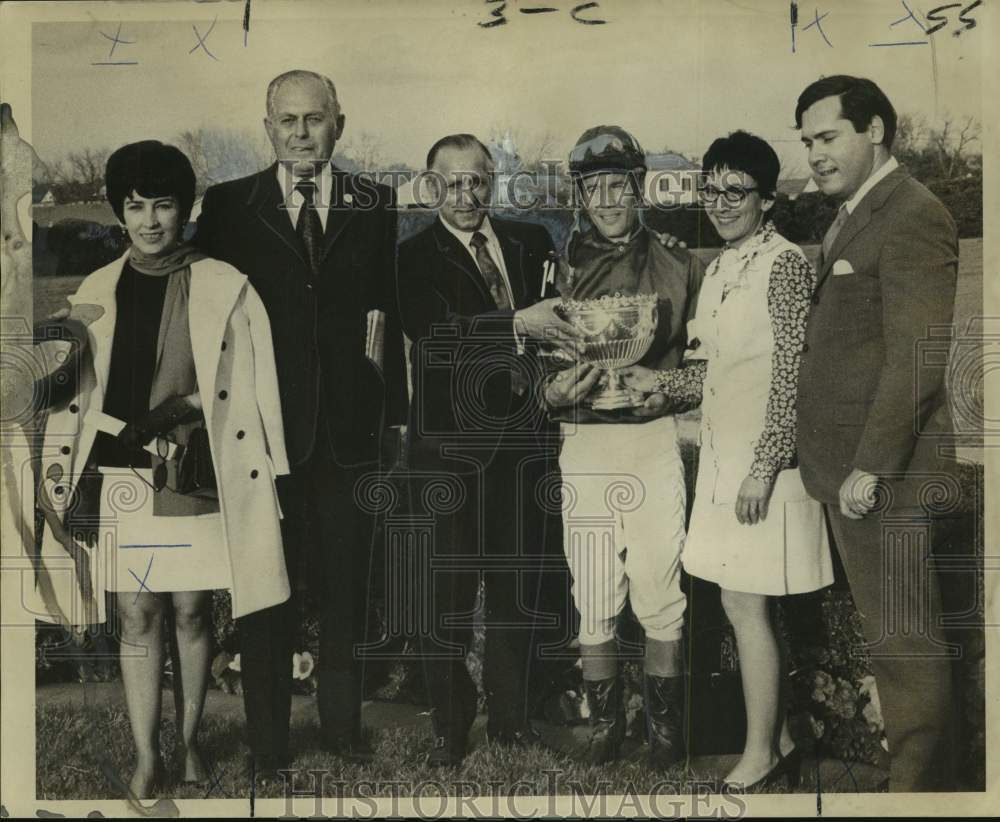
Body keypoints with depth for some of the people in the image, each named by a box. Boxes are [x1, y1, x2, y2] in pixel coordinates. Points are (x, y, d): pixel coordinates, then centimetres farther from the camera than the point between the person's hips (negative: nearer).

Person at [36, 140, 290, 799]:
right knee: (139, 617, 6)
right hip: (119, 480, 2)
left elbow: (251, 389, -1)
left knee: (191, 612, 8)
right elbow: (73, 393, 9)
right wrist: (61, 476, 6)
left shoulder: (225, 288, -1)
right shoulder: (97, 293, 7)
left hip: (195, 480, -2)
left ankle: (189, 740, 26)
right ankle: (146, 757, 17)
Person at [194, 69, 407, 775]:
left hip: (350, 424, 1)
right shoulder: (228, 206, 3)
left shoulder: (374, 205, 6)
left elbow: (391, 312, 3)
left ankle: (343, 726, 29)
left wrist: (396, 412, -1)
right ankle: (268, 744, 21)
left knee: (347, 584, 12)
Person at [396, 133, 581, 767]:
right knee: (449, 588, 3)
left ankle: (510, 712, 29)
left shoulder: (532, 242, 10)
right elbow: (434, 333, -19)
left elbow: (560, 317, 17)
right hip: (450, 445, -4)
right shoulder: (414, 257, -3)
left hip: (525, 438, 4)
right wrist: (519, 324, -26)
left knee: (519, 583, 13)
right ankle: (451, 726, 18)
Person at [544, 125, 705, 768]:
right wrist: (557, 390, -13)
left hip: (655, 442, -1)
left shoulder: (678, 268, 5)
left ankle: (665, 722, 20)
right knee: (592, 598, 5)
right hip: (584, 444, 1)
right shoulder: (557, 268, 7)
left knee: (662, 594, 2)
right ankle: (605, 720, 22)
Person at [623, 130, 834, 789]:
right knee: (743, 605, 13)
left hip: (762, 463, -8)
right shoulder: (721, 268, 14)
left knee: (747, 606, -2)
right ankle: (779, 741, 26)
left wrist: (763, 468, -19)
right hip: (724, 456, 8)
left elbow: (791, 375, -16)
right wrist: (664, 382, 5)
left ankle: (760, 758, 11)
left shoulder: (784, 264, -12)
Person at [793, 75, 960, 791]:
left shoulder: (914, 217, -11)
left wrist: (871, 465, -18)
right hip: (851, 466, 9)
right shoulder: (852, 219, 18)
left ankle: (920, 785, 11)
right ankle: (919, 769, 28)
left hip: (886, 472, -9)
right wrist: (841, 462, 11)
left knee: (903, 640, -1)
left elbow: (918, 357, -18)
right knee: (892, 634, 16)